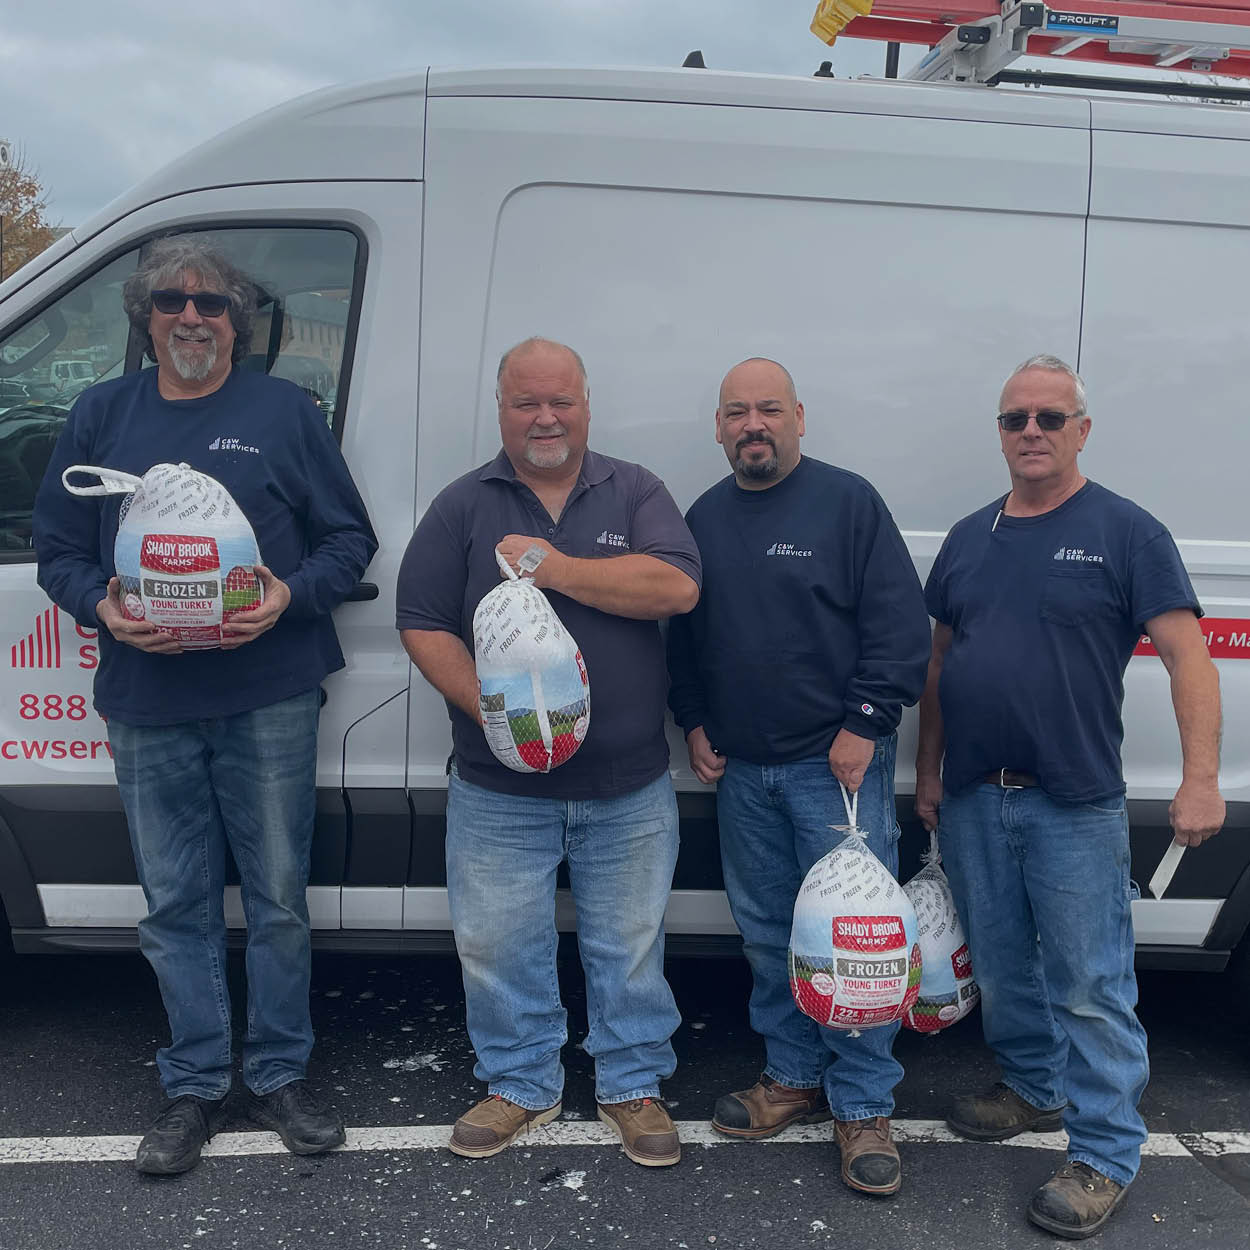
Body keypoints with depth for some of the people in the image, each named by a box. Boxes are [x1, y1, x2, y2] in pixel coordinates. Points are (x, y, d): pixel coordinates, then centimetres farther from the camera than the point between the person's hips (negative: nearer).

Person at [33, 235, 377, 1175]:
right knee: (176, 906, 10)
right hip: (147, 706, 2)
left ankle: (280, 1077, 23)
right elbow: (58, 551, 11)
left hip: (268, 700, -2)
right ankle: (194, 1088, 24)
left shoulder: (284, 411, 4)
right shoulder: (101, 415, 10)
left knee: (277, 897, 6)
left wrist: (290, 593, -15)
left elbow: (351, 538, 3)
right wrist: (103, 606, -10)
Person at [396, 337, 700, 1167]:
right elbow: (424, 626, -2)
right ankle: (521, 1086, 32)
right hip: (498, 791, 1)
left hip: (630, 789, 0)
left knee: (631, 945, 12)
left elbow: (677, 587, -14)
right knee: (497, 945, 10)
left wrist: (556, 567, -16)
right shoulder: (464, 506, 3)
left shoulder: (635, 493, 3)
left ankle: (634, 1085, 31)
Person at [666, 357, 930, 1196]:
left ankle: (864, 1107, 11)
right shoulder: (703, 518, 11)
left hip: (836, 762, -5)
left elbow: (902, 624, -8)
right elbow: (682, 637, 19)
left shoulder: (848, 502, -5)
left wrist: (864, 725, -13)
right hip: (739, 769, 5)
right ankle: (795, 1076, 29)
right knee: (767, 931, 13)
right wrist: (695, 724, 10)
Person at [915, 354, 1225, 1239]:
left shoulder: (1125, 533, -6)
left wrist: (1201, 779, -19)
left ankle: (1105, 1156, 14)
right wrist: (928, 770, 13)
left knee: (1089, 986, 0)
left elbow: (1188, 656, -11)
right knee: (1001, 966, 17)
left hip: (1076, 806, -5)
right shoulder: (968, 538, 9)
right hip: (973, 799, 5)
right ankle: (1034, 1089, 38)